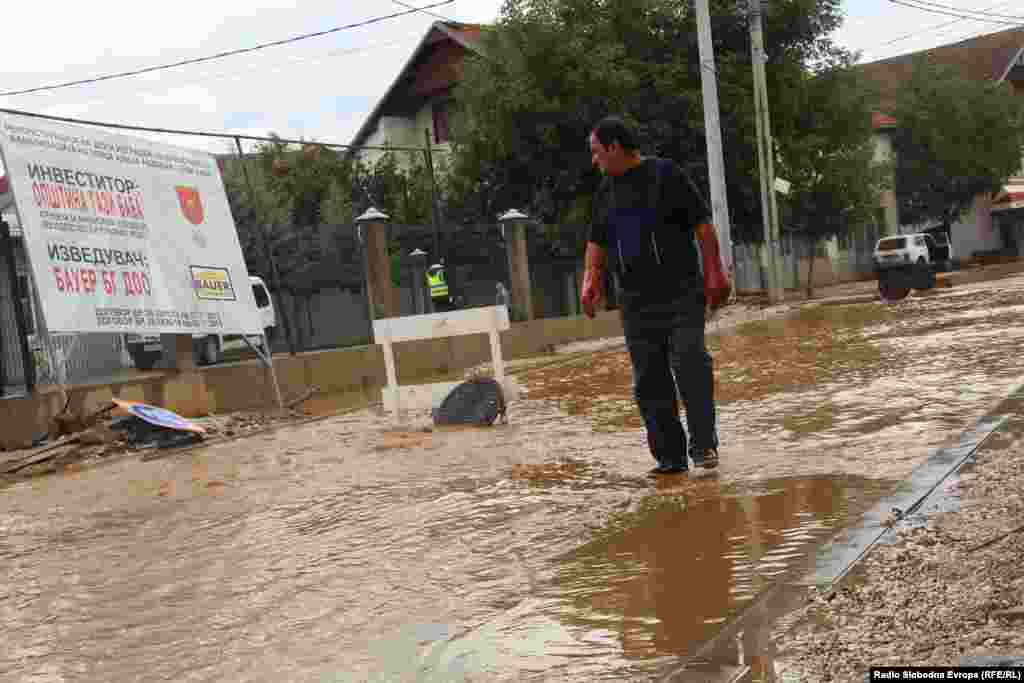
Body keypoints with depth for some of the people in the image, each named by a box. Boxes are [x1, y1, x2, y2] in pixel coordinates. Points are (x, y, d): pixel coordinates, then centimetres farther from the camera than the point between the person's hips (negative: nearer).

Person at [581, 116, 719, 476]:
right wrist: (591, 278, 4)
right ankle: (669, 456, 9)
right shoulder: (607, 189, 14)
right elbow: (596, 241, 20)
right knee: (649, 381, 3)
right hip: (636, 301, 5)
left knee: (689, 363, -18)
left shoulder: (665, 174, -3)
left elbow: (701, 222, -3)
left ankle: (703, 446, -12)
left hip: (681, 294, -5)